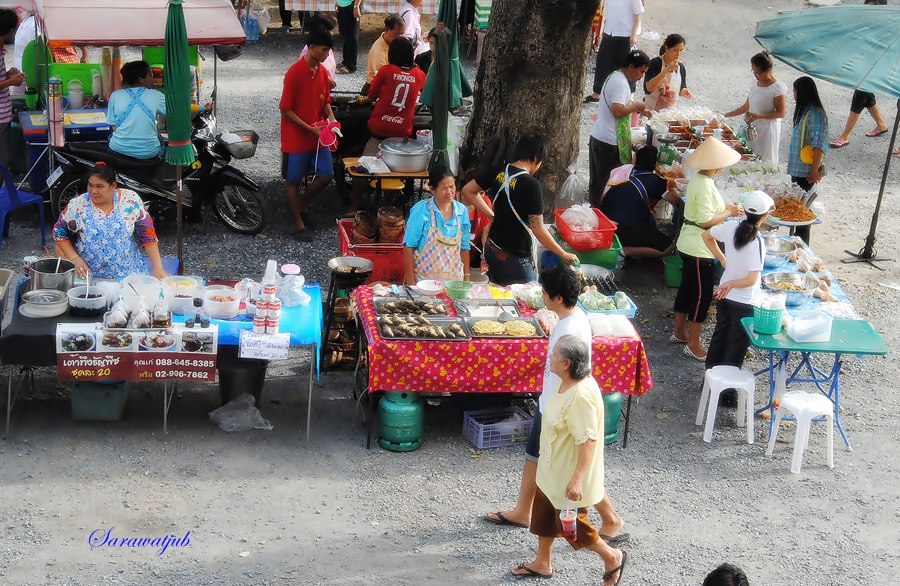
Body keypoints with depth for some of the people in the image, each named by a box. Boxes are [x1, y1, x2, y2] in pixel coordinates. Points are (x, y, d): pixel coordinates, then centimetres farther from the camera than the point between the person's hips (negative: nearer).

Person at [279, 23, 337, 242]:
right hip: (296, 137, -7)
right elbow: (285, 109, -15)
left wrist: (330, 117, -4)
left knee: (326, 175, 5)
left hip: (318, 136, 7)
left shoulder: (323, 72, 3)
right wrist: (309, 128, -18)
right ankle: (299, 225, 15)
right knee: (293, 181, 4)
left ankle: (302, 203, 29)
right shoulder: (294, 73, -18)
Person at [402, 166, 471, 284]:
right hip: (424, 279, -3)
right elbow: (408, 247, -8)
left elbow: (464, 247, 10)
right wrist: (411, 281, -10)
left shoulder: (462, 211, 2)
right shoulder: (421, 210, -10)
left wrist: (466, 277, 9)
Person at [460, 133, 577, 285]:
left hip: (492, 248, 7)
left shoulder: (497, 172, -5)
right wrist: (564, 254, -11)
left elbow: (467, 191, 8)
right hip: (514, 258, -7)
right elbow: (538, 230, -22)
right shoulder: (531, 186, -23)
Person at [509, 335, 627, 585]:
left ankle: (612, 557, 29)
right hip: (552, 468, 9)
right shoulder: (566, 382, -3)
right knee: (543, 515, 22)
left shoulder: (582, 395, -32)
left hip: (569, 474, -9)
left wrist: (577, 479, -31)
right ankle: (542, 563, 41)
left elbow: (589, 440, -31)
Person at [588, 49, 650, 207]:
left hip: (597, 137, 10)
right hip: (609, 142, -10)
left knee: (595, 182, 17)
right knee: (607, 184, -1)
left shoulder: (614, 77, 13)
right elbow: (618, 111, -30)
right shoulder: (621, 83, -19)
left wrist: (639, 110, 13)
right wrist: (636, 106, -14)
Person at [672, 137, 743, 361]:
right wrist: (729, 213, -15)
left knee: (687, 288, 21)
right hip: (700, 248, -10)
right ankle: (693, 344, 9)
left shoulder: (698, 179, 5)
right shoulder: (704, 185, -25)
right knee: (702, 294, 0)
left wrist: (726, 209, 5)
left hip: (689, 244, 10)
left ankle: (680, 332, 34)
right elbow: (705, 220, -27)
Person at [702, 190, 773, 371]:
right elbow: (751, 280, -26)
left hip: (724, 295, 6)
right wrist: (730, 284, -11)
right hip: (744, 302, -6)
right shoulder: (757, 242, -27)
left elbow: (706, 236, 7)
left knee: (720, 336, 23)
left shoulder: (731, 227, -12)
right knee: (737, 345, 11)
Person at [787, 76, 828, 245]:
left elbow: (818, 144, -23)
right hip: (798, 168, 9)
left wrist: (815, 170, -23)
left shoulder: (815, 114, -20)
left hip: (806, 170, -9)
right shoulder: (805, 110, 10)